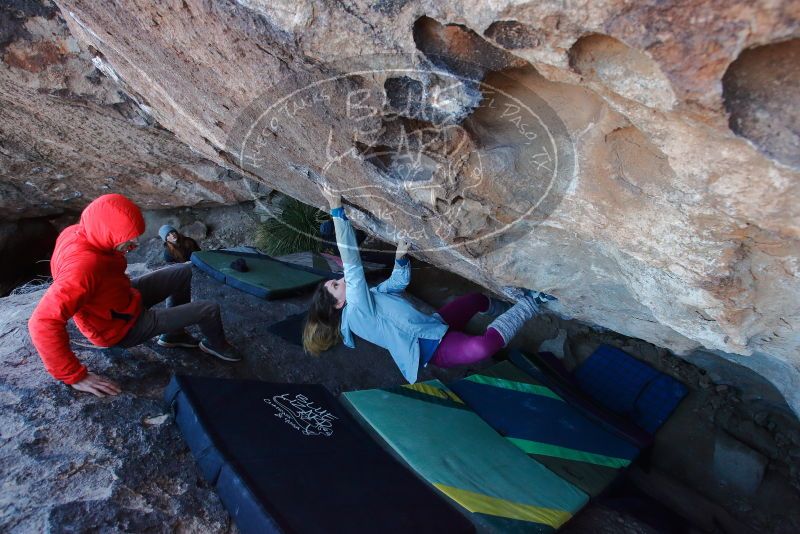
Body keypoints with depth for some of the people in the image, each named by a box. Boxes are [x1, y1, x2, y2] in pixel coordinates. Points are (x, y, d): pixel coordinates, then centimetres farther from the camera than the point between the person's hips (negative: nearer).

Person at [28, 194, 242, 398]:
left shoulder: (80, 233, -15)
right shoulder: (83, 266, -40)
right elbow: (43, 323, -43)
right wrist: (76, 376, -36)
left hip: (120, 297, 8)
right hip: (122, 326, -8)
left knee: (185, 271, 15)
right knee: (209, 309, -5)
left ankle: (173, 335, 26)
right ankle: (215, 344, 28)